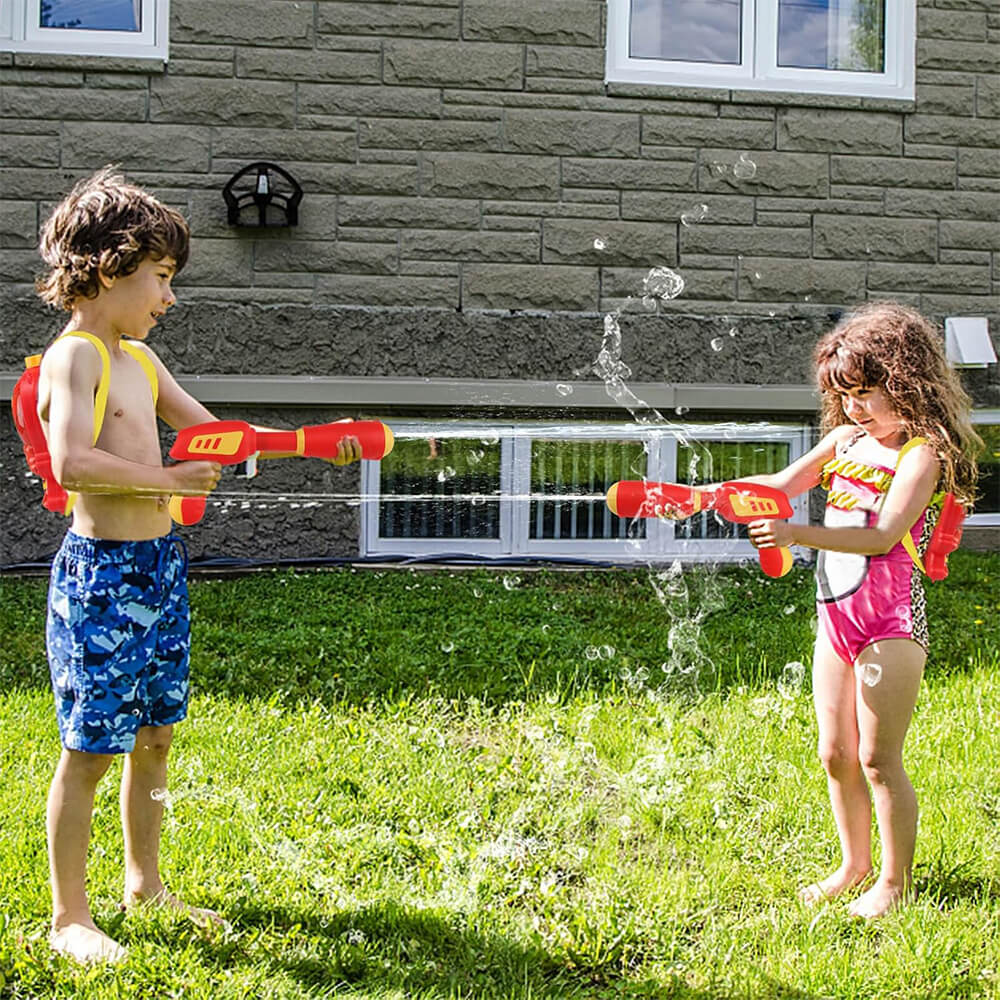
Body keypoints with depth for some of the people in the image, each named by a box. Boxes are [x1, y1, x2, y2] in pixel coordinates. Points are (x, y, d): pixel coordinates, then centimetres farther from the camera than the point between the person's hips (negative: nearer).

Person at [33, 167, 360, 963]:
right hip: (102, 571, -9)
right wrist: (168, 479, -21)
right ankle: (70, 917, 11)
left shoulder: (140, 359, 14)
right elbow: (71, 462, -27)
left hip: (160, 567, 9)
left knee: (154, 736, 17)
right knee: (89, 750, 0)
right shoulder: (74, 356, -13)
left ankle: (145, 883, 32)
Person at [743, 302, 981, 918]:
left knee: (878, 759, 0)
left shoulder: (921, 454, -13)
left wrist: (797, 534, -34)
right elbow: (781, 485, 9)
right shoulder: (847, 438, 8)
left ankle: (896, 882, 16)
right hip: (836, 615, 7)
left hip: (891, 624, -7)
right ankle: (855, 865, 31)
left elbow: (883, 536, -24)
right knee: (836, 755, 14)